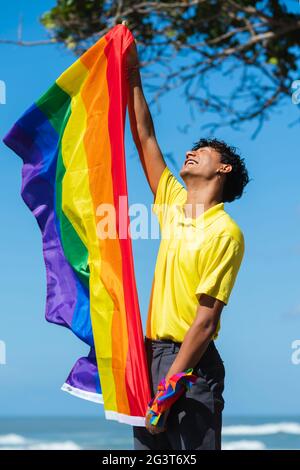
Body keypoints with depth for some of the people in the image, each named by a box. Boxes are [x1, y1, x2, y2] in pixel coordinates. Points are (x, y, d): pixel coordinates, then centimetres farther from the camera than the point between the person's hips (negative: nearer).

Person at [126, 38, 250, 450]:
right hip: (152, 353, 7)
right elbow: (146, 140, 16)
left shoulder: (225, 233, -12)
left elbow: (207, 317, -17)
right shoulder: (173, 204, 10)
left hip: (191, 362, -7)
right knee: (147, 446, 9)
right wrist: (133, 78, 16)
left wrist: (169, 385, -20)